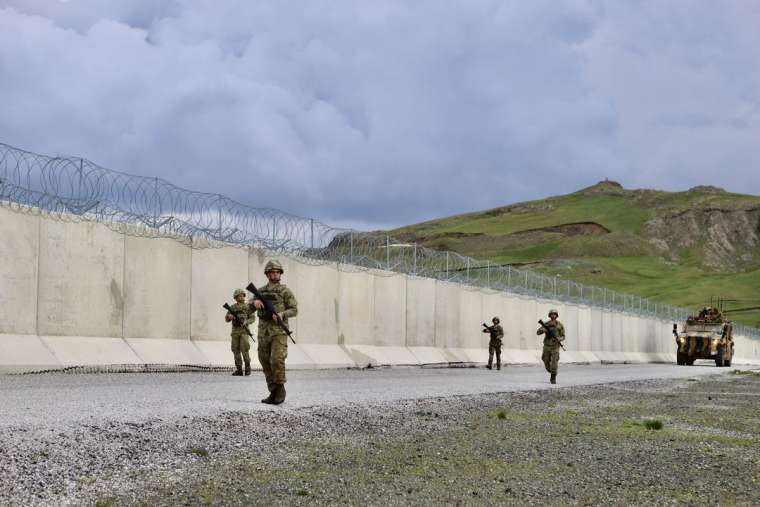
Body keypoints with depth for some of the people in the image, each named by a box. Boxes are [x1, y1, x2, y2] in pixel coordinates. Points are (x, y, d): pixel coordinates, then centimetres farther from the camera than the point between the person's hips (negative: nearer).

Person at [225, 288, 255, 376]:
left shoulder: (248, 307, 2)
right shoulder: (232, 307, 9)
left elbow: (253, 318, 1)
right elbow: (226, 319, 8)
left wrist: (246, 322, -17)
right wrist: (230, 316, -15)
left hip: (244, 330, -3)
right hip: (235, 331, 3)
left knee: (244, 349, -13)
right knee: (236, 350, 1)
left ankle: (247, 366, 4)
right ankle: (239, 369, 6)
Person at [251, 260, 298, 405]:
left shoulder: (285, 291, -1)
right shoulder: (260, 291, 13)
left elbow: (294, 310, -3)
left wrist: (282, 314, -22)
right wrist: (255, 302, -18)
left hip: (279, 331, -5)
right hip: (263, 331, 5)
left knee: (277, 360, -20)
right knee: (266, 363, 4)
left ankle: (280, 388, -5)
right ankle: (273, 393, 12)